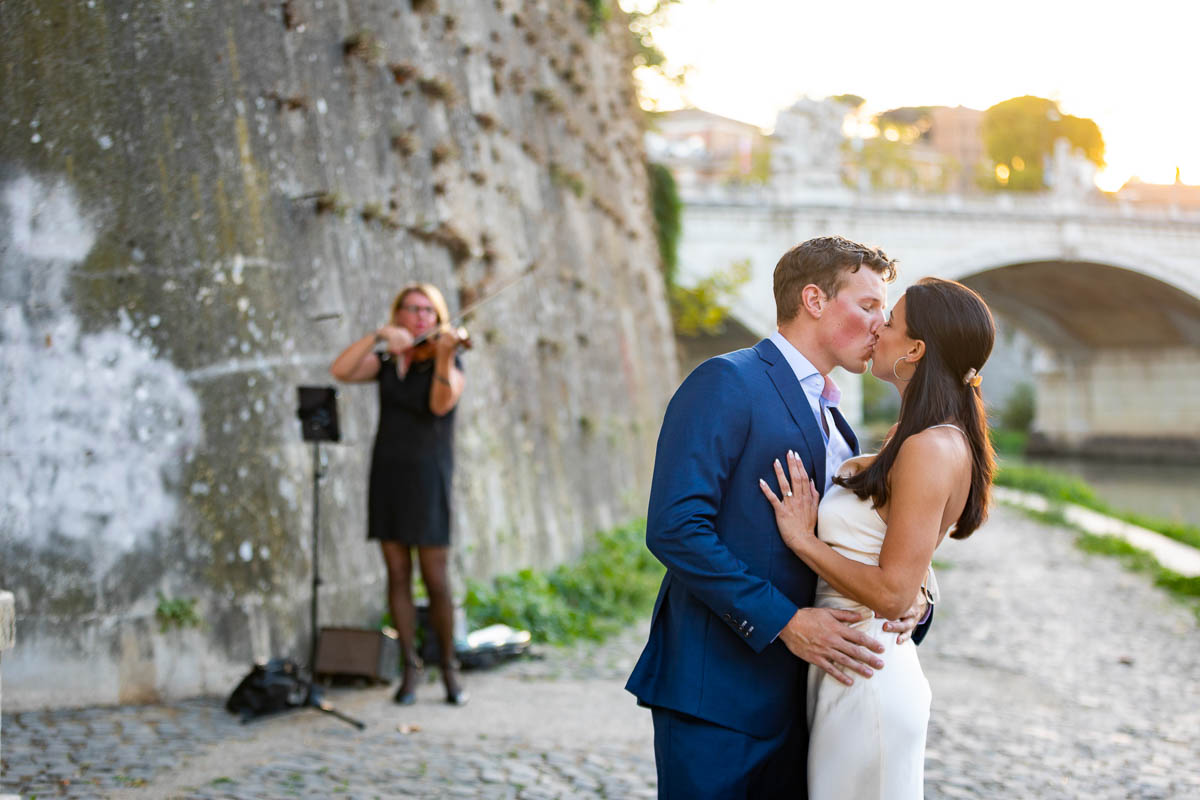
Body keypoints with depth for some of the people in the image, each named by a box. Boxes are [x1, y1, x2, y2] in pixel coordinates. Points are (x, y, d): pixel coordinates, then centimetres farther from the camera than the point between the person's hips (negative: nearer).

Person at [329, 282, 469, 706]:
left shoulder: (449, 361, 0)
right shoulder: (387, 363, 11)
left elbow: (441, 404, -20)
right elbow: (341, 371, -6)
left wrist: (444, 355, -34)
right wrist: (378, 335, -16)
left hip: (427, 476, -3)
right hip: (386, 474, 4)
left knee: (436, 580, -4)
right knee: (397, 575, 3)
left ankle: (449, 669, 10)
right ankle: (410, 667, 11)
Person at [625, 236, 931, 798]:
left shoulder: (832, 423, 19)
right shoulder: (726, 383, -9)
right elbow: (675, 527, -19)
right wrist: (785, 621, -20)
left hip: (793, 696, 8)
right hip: (715, 691, -8)